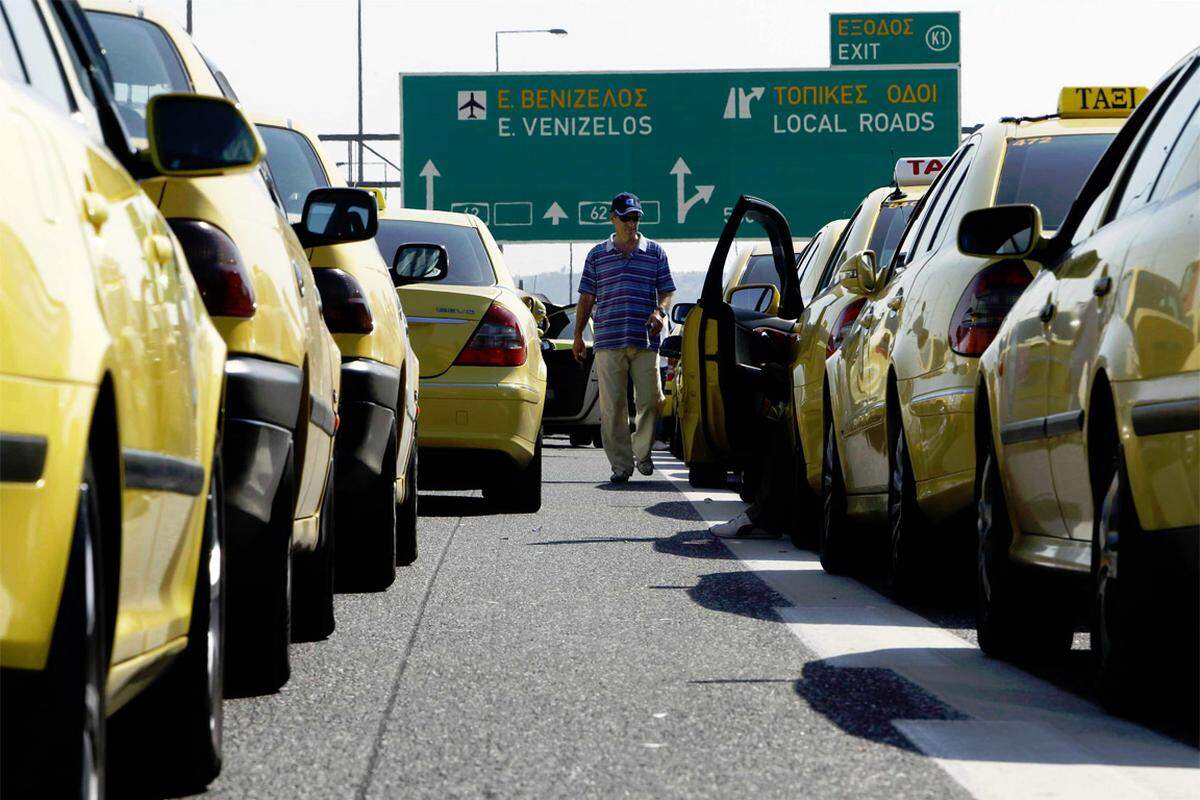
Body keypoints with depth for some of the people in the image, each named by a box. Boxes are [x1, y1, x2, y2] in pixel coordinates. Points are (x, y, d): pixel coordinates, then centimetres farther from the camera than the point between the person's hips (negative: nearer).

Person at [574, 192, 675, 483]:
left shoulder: (655, 252, 11)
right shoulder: (597, 255, 12)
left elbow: (667, 291, 13)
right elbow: (587, 297, 14)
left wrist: (660, 311, -9)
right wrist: (578, 334, 11)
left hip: (645, 341, 0)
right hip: (608, 340, 0)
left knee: (650, 399, -4)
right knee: (612, 406, -3)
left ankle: (642, 452, 18)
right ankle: (621, 464, 3)